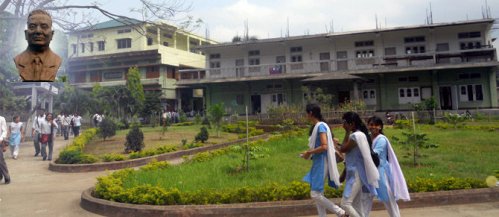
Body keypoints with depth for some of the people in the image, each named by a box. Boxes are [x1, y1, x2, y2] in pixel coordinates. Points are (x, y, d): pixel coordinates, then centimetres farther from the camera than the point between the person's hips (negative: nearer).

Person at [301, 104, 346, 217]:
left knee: (315, 195, -7)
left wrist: (309, 152, -14)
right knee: (318, 194, 11)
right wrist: (309, 152, 8)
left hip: (321, 163, -9)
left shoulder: (321, 126, -15)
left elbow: (324, 147, -22)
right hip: (318, 163, 9)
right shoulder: (316, 126, 12)